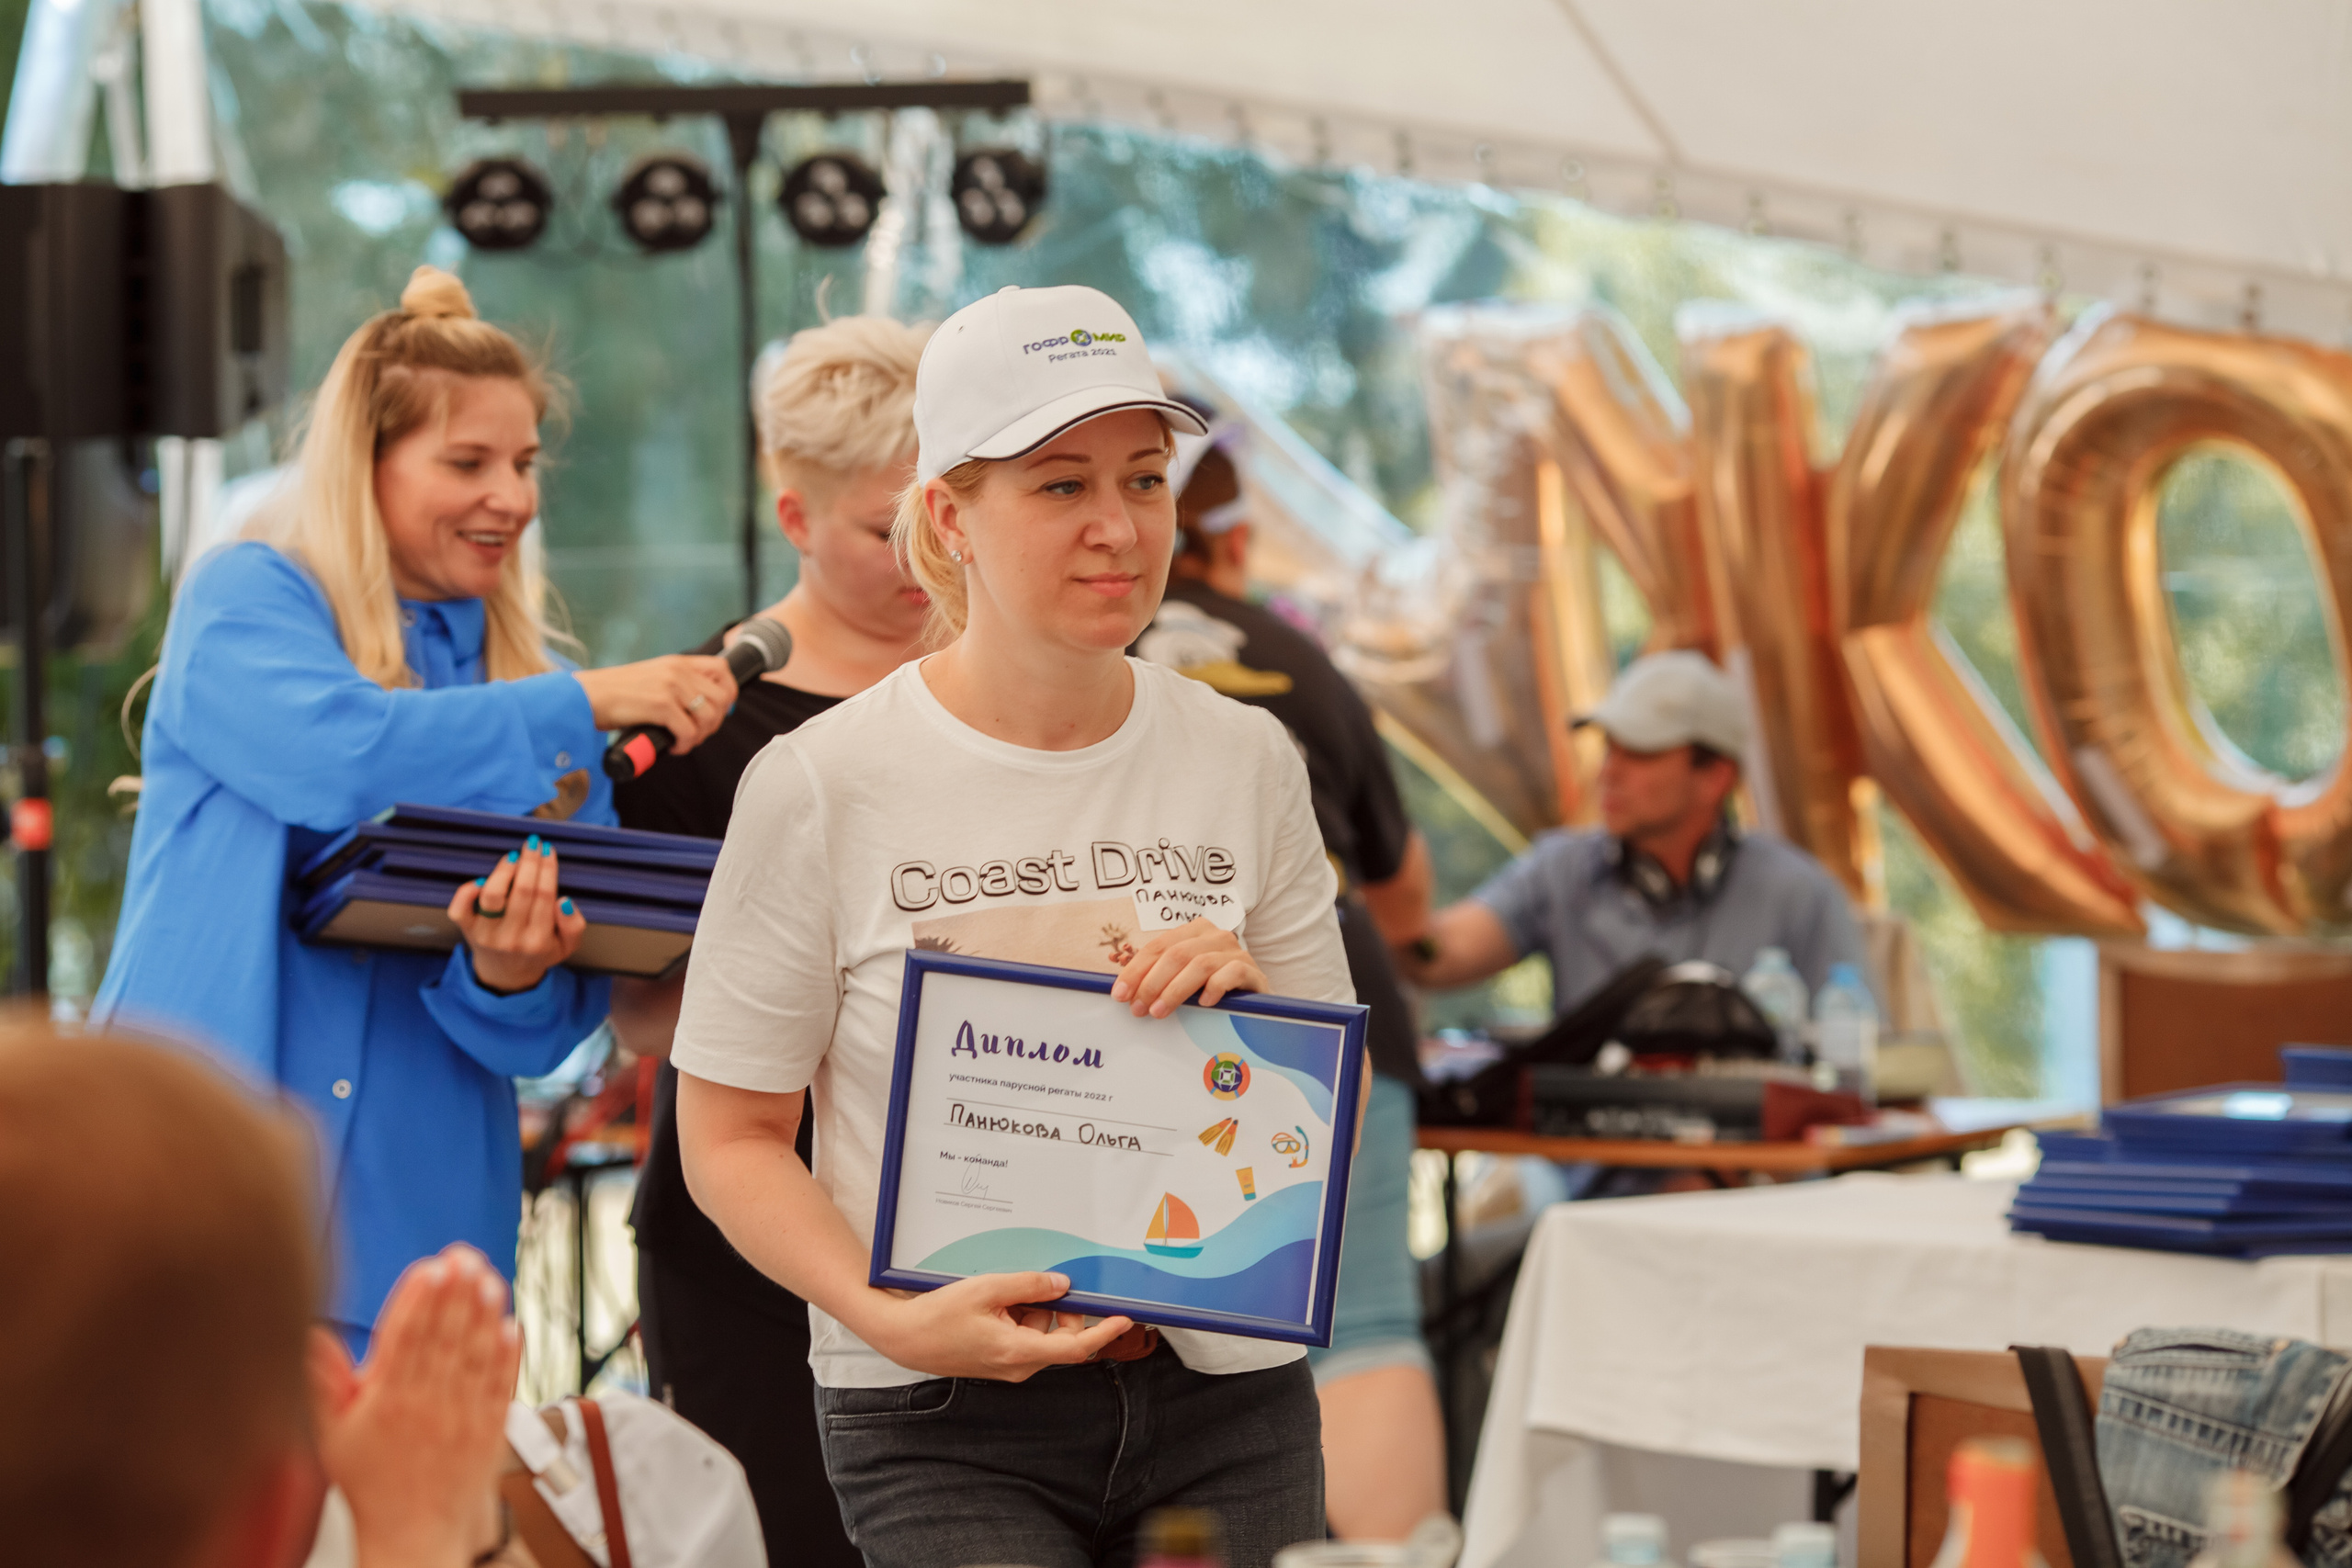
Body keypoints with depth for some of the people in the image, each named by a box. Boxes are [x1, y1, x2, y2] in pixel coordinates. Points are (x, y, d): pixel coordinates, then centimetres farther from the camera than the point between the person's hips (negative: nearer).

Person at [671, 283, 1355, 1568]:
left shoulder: (1246, 762, 4)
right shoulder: (819, 786, -6)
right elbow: (728, 1137, -2)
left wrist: (1245, 1011, -9)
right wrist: (889, 1317, -16)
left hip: (1230, 1391, 3)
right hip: (947, 1425, -3)